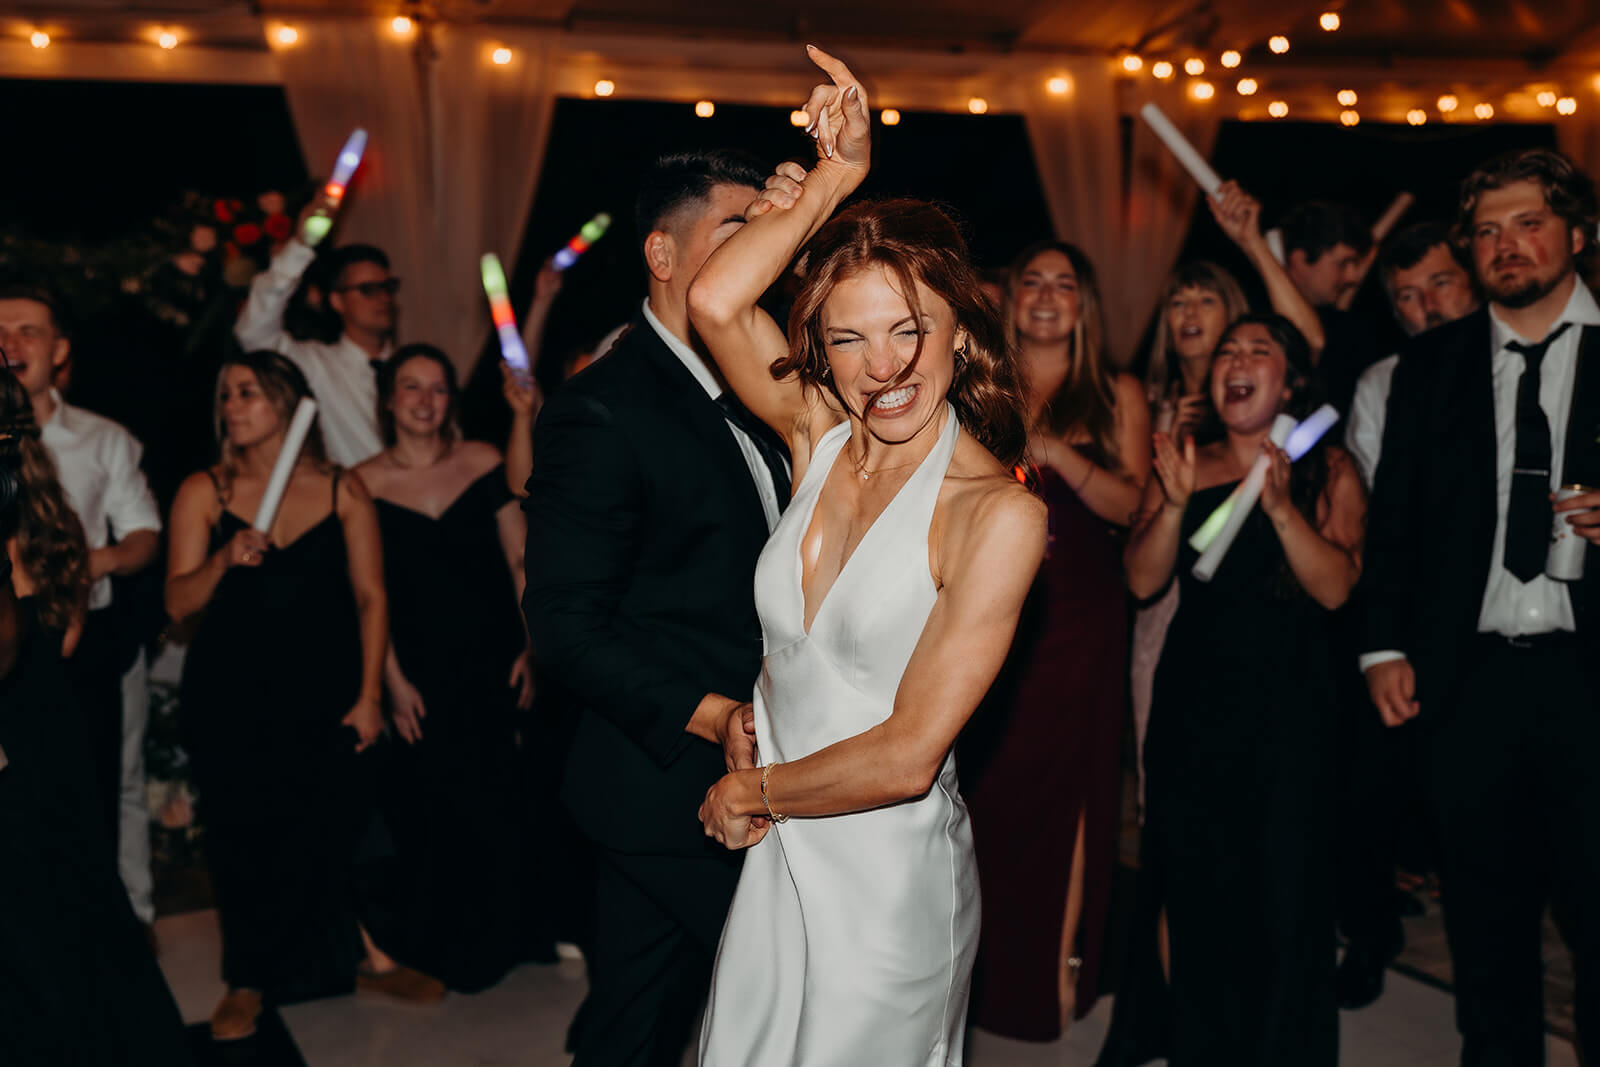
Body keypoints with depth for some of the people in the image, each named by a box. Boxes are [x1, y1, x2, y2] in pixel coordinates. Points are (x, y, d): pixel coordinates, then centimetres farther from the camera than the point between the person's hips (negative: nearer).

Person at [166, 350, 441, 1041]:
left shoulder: (342, 491, 0)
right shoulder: (203, 492, 1)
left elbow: (370, 597, 0)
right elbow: (178, 602, -4)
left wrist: (368, 694, -6)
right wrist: (225, 558, -23)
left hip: (322, 687, 0)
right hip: (230, 693, 1)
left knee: (340, 821, -4)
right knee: (243, 836, 4)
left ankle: (372, 959, 17)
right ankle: (248, 982, 22)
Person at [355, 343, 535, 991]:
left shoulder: (483, 463, 1)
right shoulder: (365, 485, -2)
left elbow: (520, 561, 3)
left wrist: (530, 647, -2)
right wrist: (393, 681, -5)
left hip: (492, 664, 1)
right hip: (420, 673, 0)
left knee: (492, 802, 5)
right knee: (428, 806, 5)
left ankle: (492, 938, 27)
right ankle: (439, 944, 27)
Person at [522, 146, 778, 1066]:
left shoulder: (747, 398, 12)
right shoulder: (602, 412, -15)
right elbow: (568, 629, -18)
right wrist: (709, 715, -24)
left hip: (746, 778, 8)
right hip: (672, 788, -8)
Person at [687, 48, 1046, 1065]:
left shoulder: (1000, 513, -19)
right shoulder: (819, 437, -3)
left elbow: (906, 755, -20)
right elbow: (717, 302, -16)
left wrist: (754, 792, -8)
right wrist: (834, 179, -13)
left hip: (887, 877, -5)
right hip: (774, 860, 5)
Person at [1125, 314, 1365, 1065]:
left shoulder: (1328, 472, 4)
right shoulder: (1185, 466, 9)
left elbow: (1337, 588, -9)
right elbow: (1143, 579, 0)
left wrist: (1281, 506, -21)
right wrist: (1175, 502, -14)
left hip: (1288, 706, -2)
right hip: (1192, 707, 2)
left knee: (1288, 899, -1)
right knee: (1197, 895, 8)